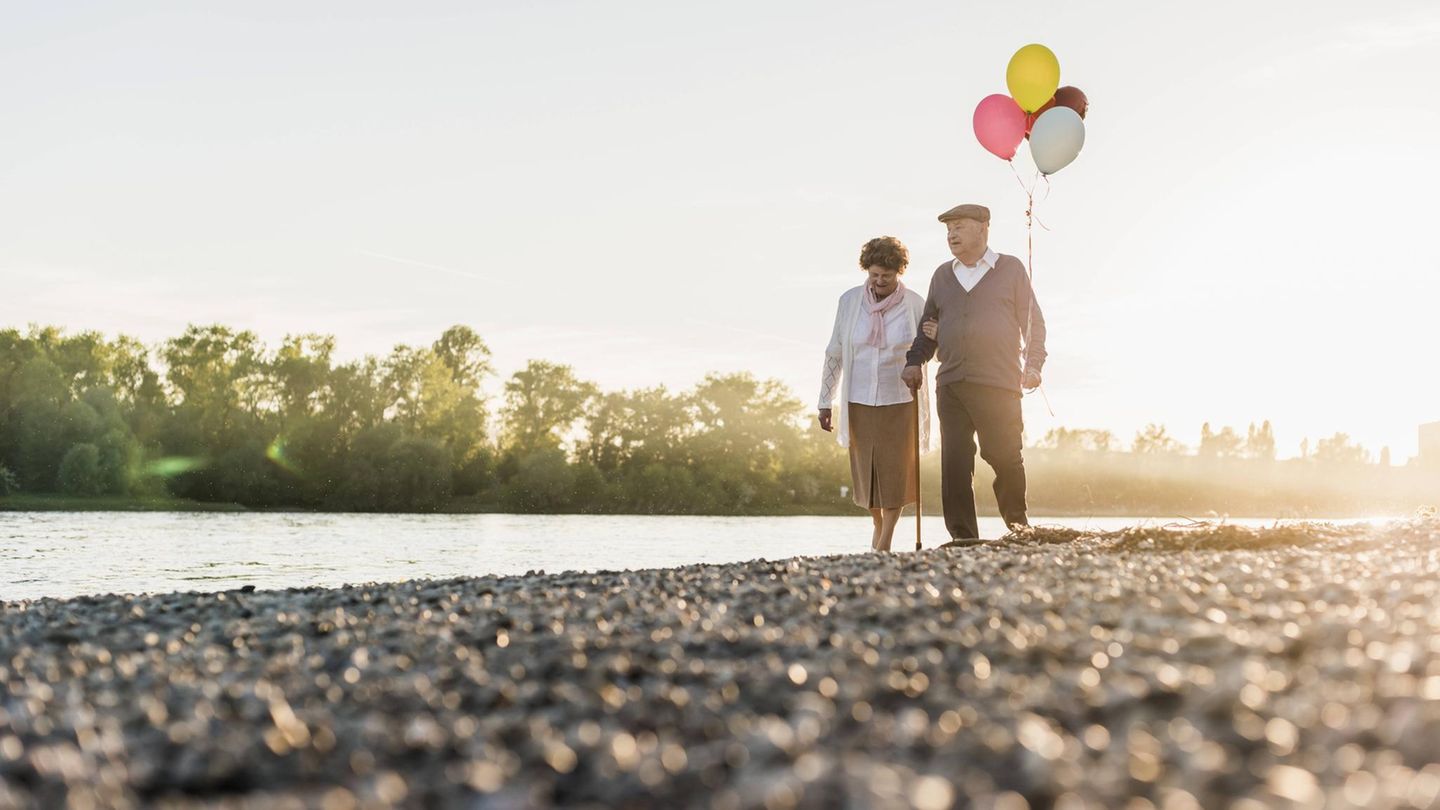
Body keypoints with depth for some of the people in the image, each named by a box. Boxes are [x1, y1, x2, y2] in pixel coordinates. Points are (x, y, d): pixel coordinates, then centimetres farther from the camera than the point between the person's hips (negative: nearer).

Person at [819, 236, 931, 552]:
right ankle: (878, 525, 33)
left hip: (900, 401, -1)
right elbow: (834, 353, 6)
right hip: (859, 401, 1)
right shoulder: (850, 301, -1)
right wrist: (826, 401, 6)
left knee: (895, 473, -1)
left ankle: (884, 544, 8)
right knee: (866, 472, 8)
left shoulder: (914, 304, -3)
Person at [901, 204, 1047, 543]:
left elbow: (1032, 321, 5)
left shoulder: (1011, 269, 8)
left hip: (998, 384, -3)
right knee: (954, 463, -4)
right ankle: (963, 538, -2)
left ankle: (1017, 525, 18)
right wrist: (914, 361, 7)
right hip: (950, 385, 3)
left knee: (1005, 458, -1)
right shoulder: (942, 276, 18)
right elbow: (928, 326, 22)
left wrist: (1033, 364, -7)